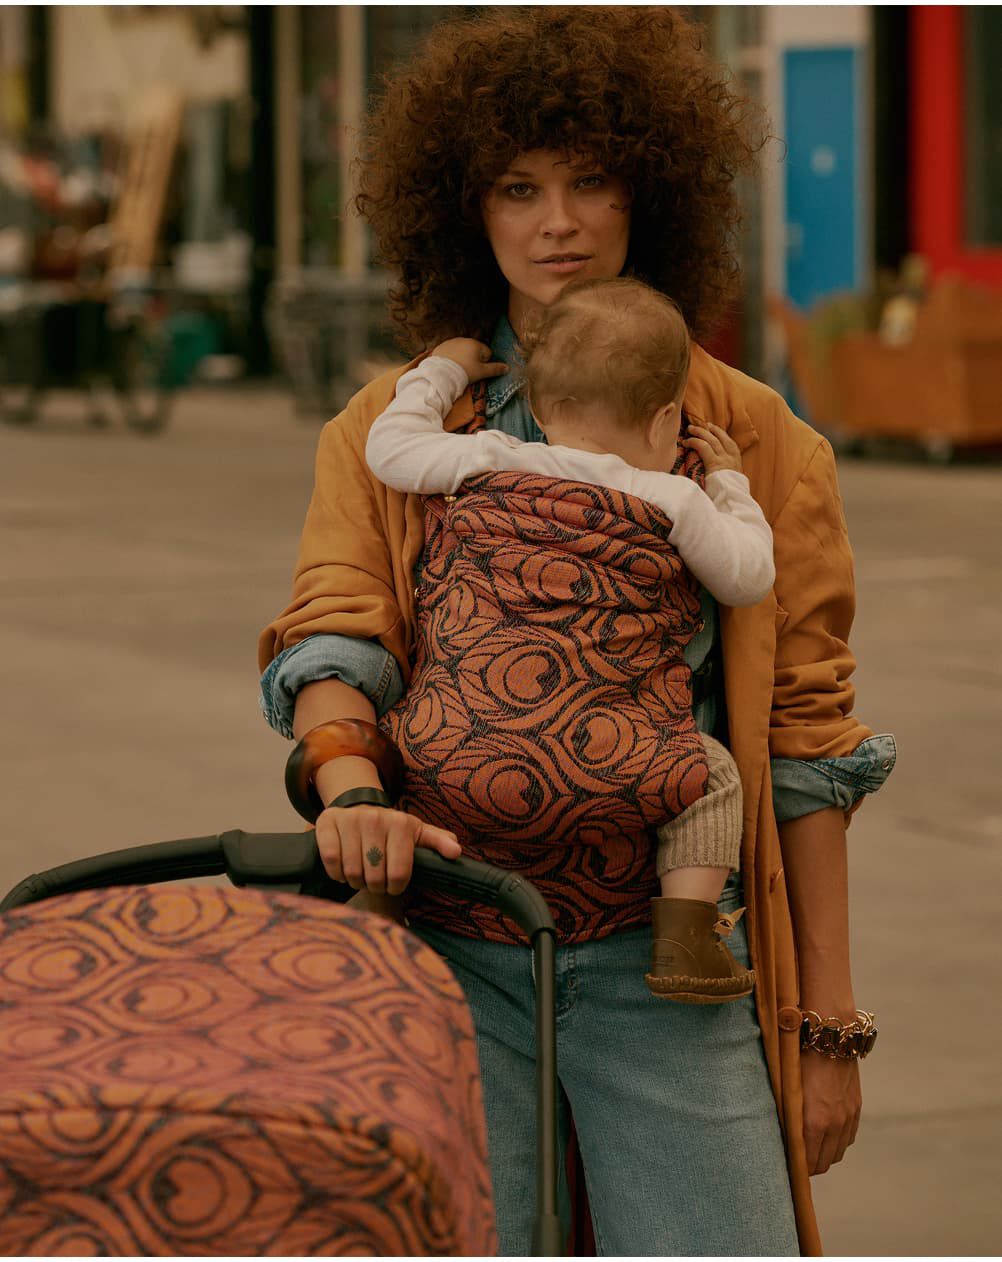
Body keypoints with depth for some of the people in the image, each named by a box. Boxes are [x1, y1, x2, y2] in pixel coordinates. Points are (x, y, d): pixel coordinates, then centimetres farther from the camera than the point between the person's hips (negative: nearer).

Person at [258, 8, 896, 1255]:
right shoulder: (391, 426, 10)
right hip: (447, 943, 1)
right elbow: (326, 635, -4)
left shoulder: (751, 439, 7)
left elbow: (804, 738, 7)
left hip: (664, 962, 0)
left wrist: (827, 1021, 5)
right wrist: (350, 793, -27)